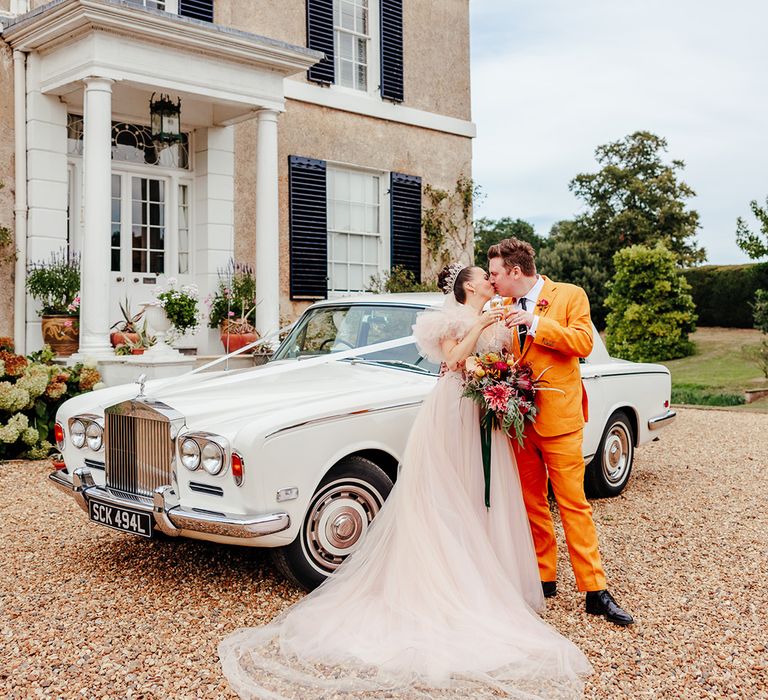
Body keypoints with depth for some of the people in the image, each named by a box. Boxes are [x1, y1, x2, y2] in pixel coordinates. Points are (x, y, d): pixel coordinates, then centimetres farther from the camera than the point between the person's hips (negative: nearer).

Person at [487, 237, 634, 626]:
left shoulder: (570, 296, 0)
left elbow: (583, 343, -12)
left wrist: (536, 322, -17)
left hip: (558, 419, -5)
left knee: (573, 504, -4)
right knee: (532, 504, 11)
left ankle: (595, 590, 3)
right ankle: (544, 578, 23)